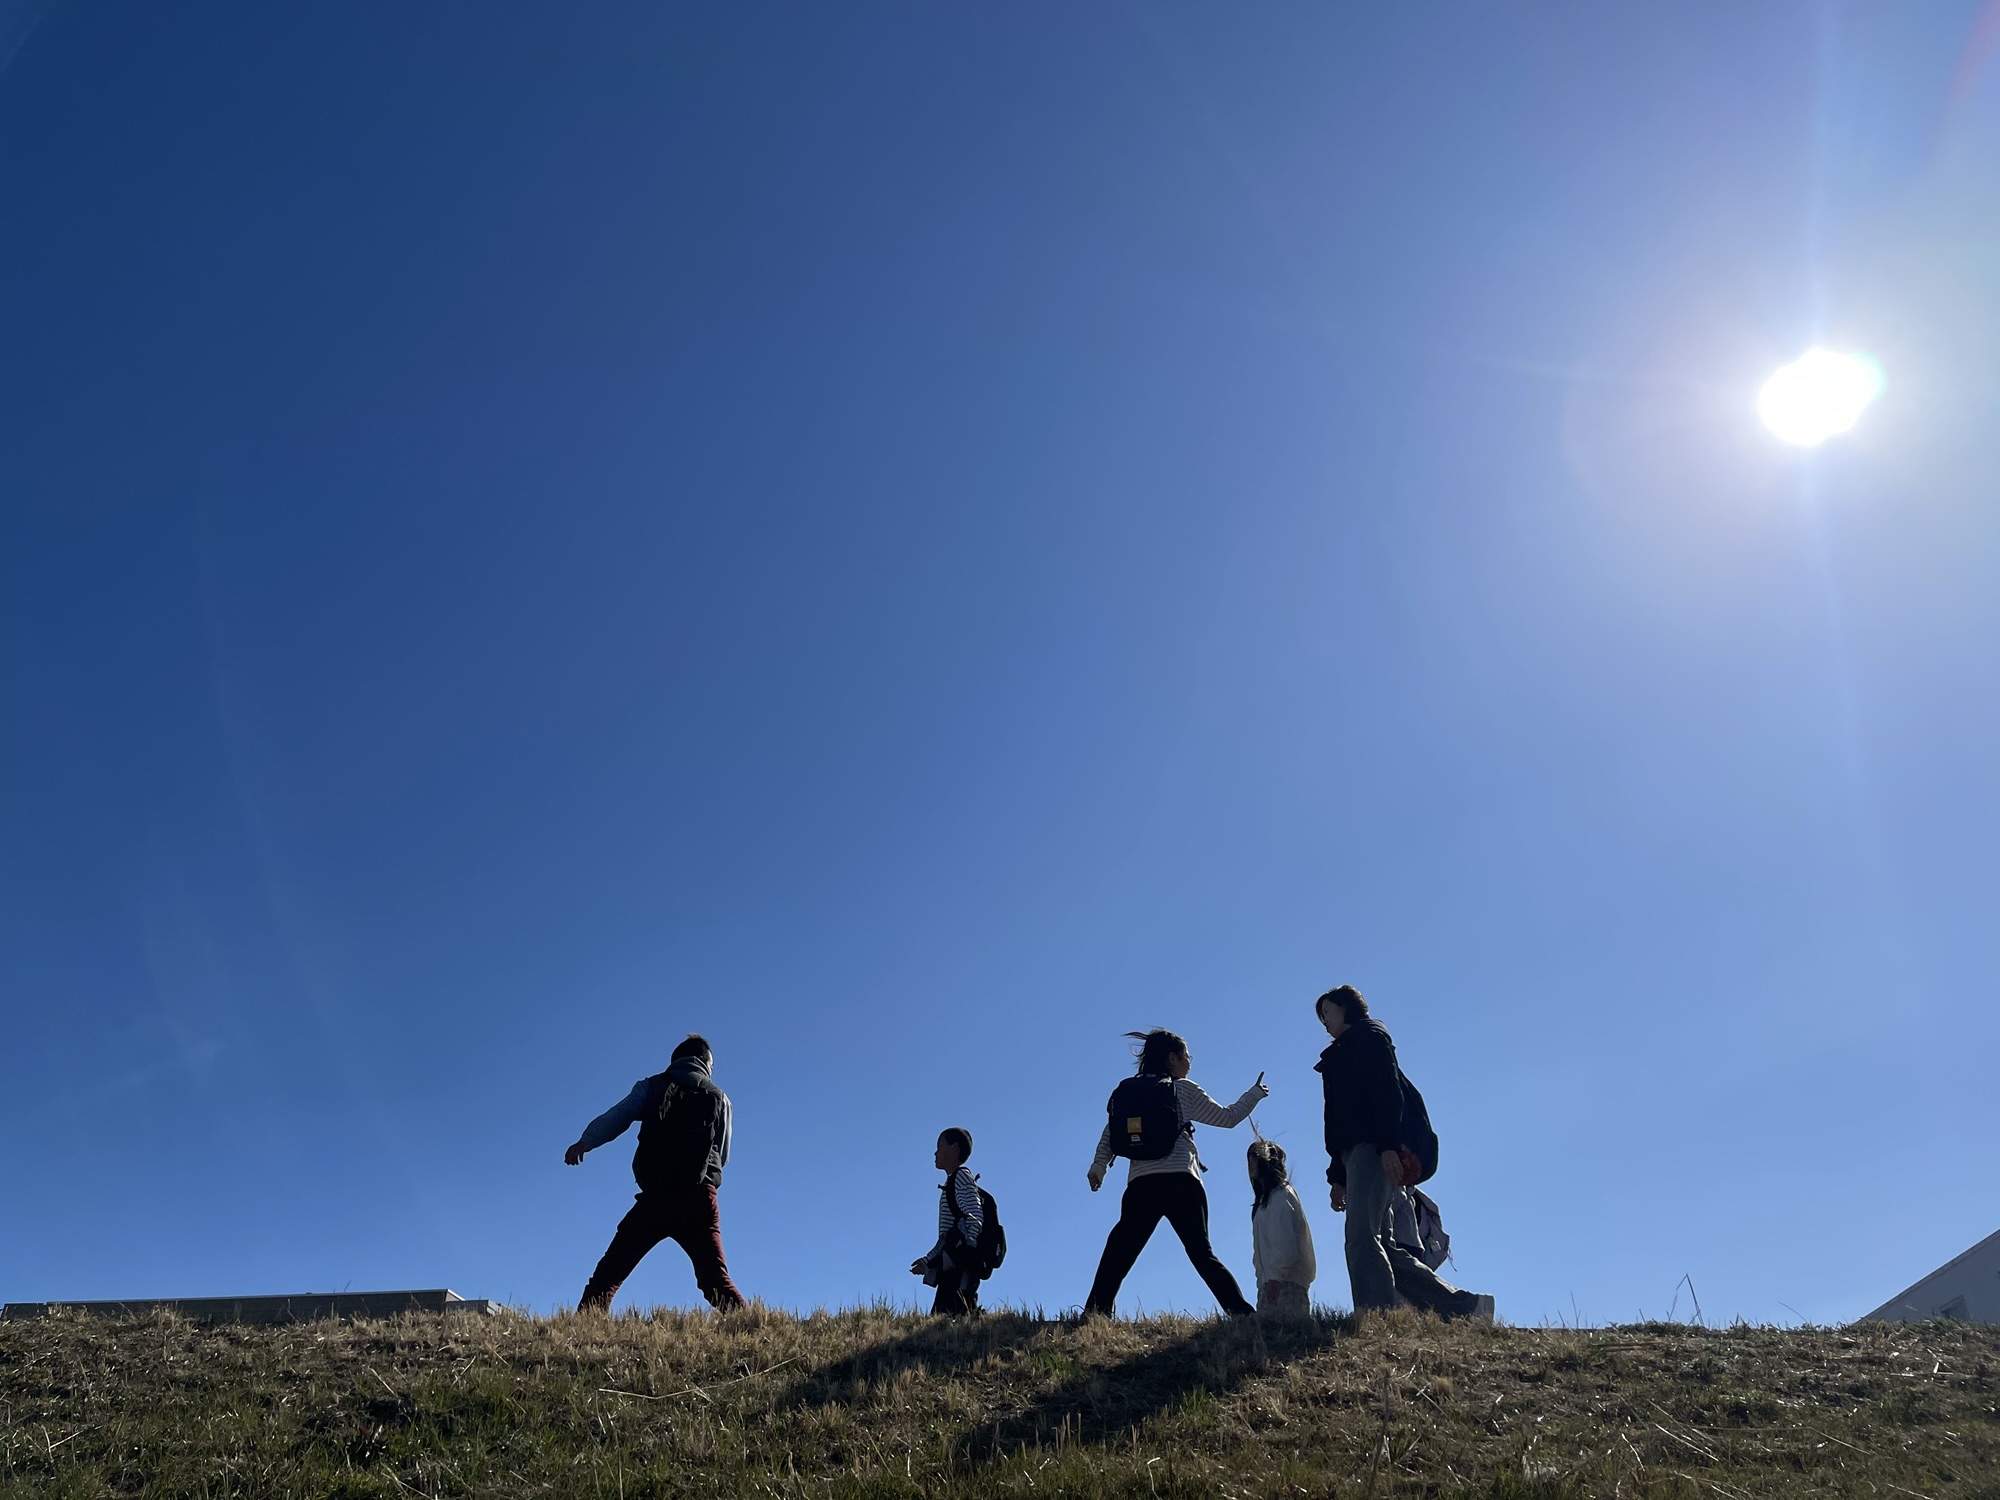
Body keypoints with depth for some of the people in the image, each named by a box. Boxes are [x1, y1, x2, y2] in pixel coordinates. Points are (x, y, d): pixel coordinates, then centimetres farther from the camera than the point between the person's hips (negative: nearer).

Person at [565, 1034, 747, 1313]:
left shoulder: (652, 1086, 12)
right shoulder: (719, 1098, 14)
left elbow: (613, 1119, 6)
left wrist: (583, 1143, 17)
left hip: (655, 1198, -1)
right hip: (699, 1199, 1)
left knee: (608, 1274, 7)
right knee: (717, 1280, 3)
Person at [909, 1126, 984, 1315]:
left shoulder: (962, 1176, -2)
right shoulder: (953, 1181, 25)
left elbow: (975, 1217, -18)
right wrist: (928, 1260, 33)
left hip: (960, 1267, -9)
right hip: (952, 1270, 9)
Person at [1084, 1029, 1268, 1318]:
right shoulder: (1184, 1089, 11)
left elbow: (1110, 1132, 7)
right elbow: (1227, 1117, 18)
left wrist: (1098, 1166, 8)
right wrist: (1254, 1093, 32)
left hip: (1141, 1184, 1)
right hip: (1181, 1182, -1)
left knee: (1118, 1256, 1)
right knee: (1203, 1254, 4)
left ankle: (1095, 1315, -12)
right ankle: (1242, 1313, -5)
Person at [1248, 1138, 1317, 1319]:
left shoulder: (1281, 1195, -3)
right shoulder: (1266, 1199, 24)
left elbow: (1287, 1242, -13)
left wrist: (1276, 1276, -17)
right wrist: (1265, 1279, 12)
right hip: (1270, 1282, 9)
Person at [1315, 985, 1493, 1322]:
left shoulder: (1368, 1037, 5)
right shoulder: (1339, 1056, 31)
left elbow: (1387, 1092, -11)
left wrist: (1388, 1145, -24)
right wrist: (1338, 1176, 22)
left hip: (1374, 1150, -9)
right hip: (1356, 1154, 9)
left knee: (1362, 1237, -20)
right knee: (1382, 1246, 2)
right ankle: (1465, 1307, 5)